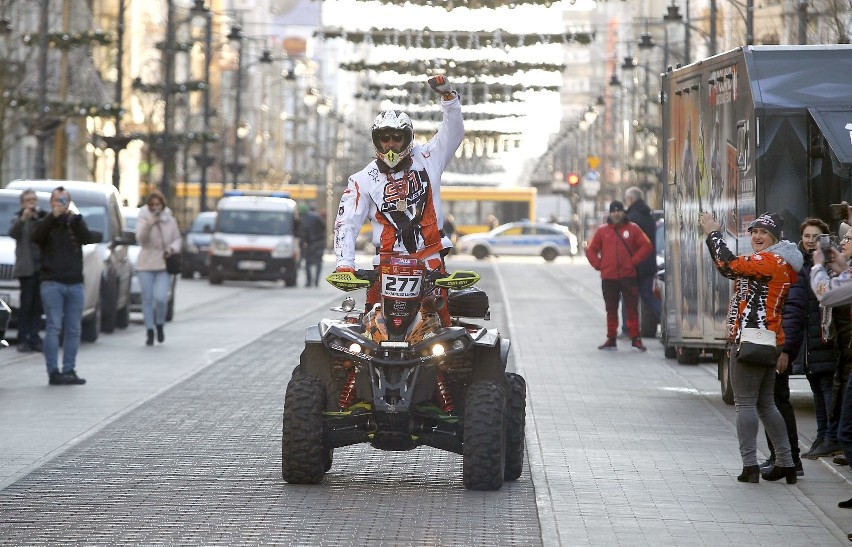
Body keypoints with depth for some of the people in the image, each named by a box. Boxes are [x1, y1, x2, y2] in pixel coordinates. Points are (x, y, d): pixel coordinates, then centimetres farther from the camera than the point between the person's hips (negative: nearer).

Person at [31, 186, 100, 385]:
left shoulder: (75, 223, 14)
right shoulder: (45, 224, 8)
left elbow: (88, 238, -5)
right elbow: (36, 236, -14)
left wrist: (75, 218, -19)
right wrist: (54, 216, -23)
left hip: (75, 284, 3)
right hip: (52, 283, -3)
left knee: (73, 329, 3)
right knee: (54, 327, -9)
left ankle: (69, 370, 8)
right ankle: (53, 372, -12)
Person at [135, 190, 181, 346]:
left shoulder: (170, 220, 6)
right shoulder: (144, 219, -2)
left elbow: (177, 239, 15)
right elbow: (140, 238, -16)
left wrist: (172, 248, -6)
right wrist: (149, 224, -32)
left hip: (164, 265, 0)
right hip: (146, 264, 0)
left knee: (160, 298, -14)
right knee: (147, 299, -1)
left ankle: (159, 325, 12)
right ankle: (149, 331, 11)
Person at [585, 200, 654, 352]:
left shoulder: (633, 229, 3)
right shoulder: (602, 231, 10)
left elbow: (647, 246, 1)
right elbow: (591, 250, 13)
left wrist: (634, 261, -5)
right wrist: (599, 265, 1)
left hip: (628, 276, -2)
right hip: (608, 278, 2)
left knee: (632, 308, -3)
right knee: (611, 310, 7)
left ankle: (635, 339, 0)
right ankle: (611, 340, 12)